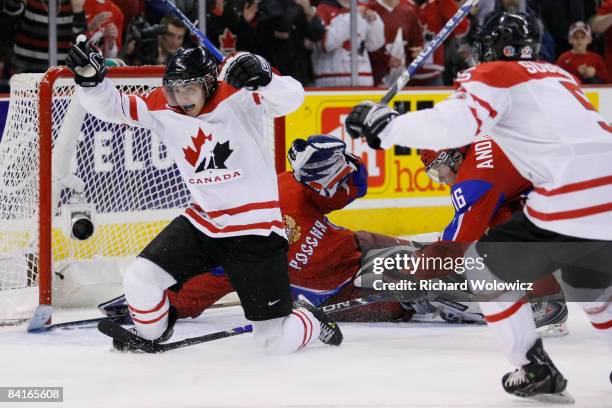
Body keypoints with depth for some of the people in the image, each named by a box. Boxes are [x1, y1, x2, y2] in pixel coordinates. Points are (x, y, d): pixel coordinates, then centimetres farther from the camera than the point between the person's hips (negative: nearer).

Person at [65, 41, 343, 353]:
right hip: (202, 222, 4)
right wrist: (90, 78, -25)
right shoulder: (162, 108, -4)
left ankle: (312, 323, 35)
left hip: (255, 229, -4)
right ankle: (151, 334, 23)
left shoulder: (237, 96, -16)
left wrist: (263, 79, -49)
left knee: (276, 341, -2)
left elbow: (291, 98, -28)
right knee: (139, 280, -10)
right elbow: (110, 106, -5)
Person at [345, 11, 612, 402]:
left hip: (572, 204, -7)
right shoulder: (558, 75, 27)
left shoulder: (493, 76, 4)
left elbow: (454, 123, -14)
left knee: (488, 268, 14)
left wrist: (384, 124, -5)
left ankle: (537, 372, 10)